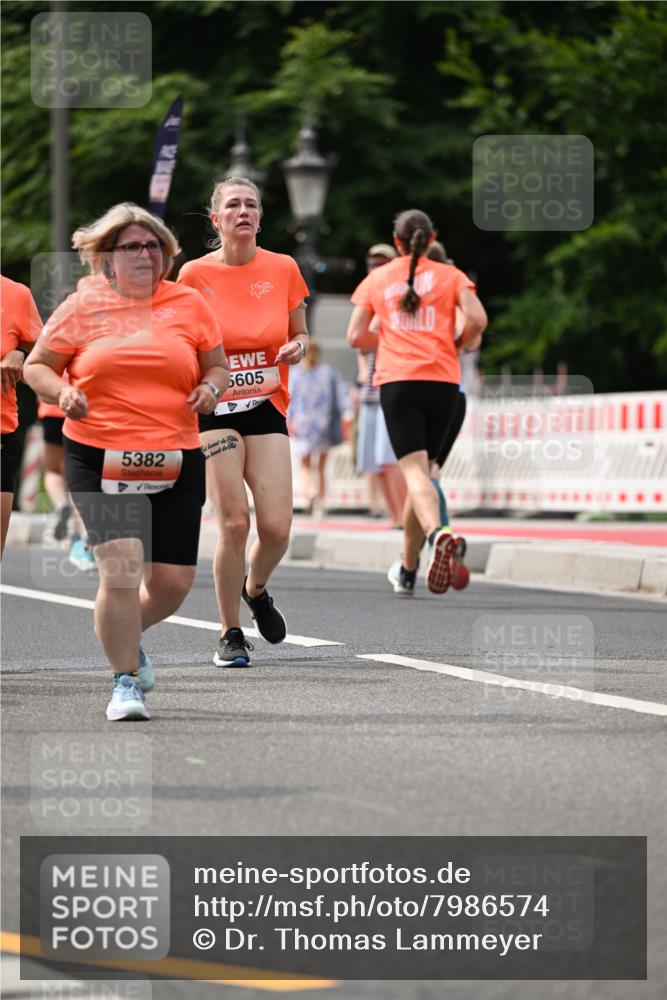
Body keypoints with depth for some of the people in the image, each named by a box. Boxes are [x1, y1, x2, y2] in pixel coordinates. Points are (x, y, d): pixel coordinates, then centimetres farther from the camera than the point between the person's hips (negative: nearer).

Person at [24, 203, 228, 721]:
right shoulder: (83, 307, 3)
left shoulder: (189, 304, 9)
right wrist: (61, 393, -11)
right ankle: (126, 682, 0)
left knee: (173, 581, 2)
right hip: (99, 458, -3)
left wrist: (211, 388, -5)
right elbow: (37, 366, 9)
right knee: (121, 567, -16)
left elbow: (217, 367, 17)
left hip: (176, 461, 3)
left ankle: (126, 635, 36)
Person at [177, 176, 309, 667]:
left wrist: (298, 347, -6)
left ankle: (255, 589, 28)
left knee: (277, 527, -7)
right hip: (215, 408, -2)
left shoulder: (283, 268, 4)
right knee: (235, 522, -11)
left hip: (267, 406, 2)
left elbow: (299, 334, 16)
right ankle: (231, 634, 4)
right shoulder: (196, 274, -2)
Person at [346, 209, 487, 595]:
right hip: (443, 380, 1)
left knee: (414, 468, -11)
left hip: (396, 380, -1)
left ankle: (438, 533, -41)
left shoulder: (376, 280, 12)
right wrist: (456, 346, 13)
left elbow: (356, 336, 10)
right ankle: (408, 568, 17)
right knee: (423, 467, 13)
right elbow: (477, 319, -5)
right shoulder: (449, 275, 9)